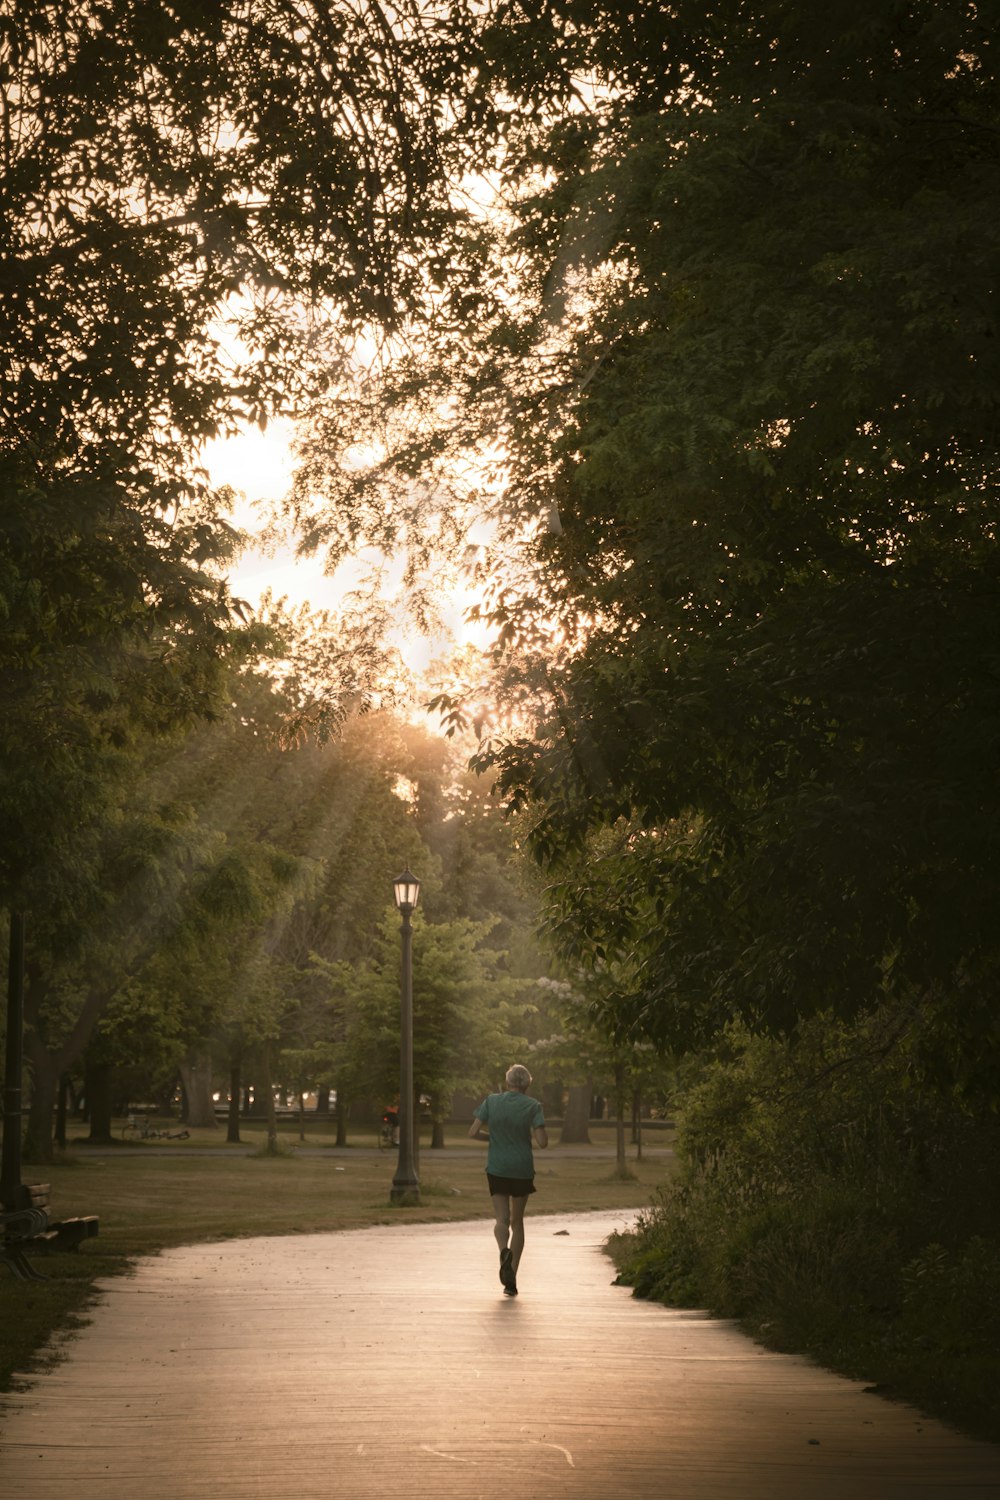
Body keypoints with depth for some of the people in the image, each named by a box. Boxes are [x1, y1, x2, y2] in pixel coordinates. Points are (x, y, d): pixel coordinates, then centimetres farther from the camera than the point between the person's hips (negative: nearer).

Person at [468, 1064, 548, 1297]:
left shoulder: (491, 1101, -2)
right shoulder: (533, 1106, -7)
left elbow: (473, 1132, -4)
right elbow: (542, 1142, -13)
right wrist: (536, 1130, 8)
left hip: (497, 1167, 0)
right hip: (523, 1169, 0)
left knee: (502, 1220, 6)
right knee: (517, 1221, 15)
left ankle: (504, 1250, -30)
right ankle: (511, 1280, 10)